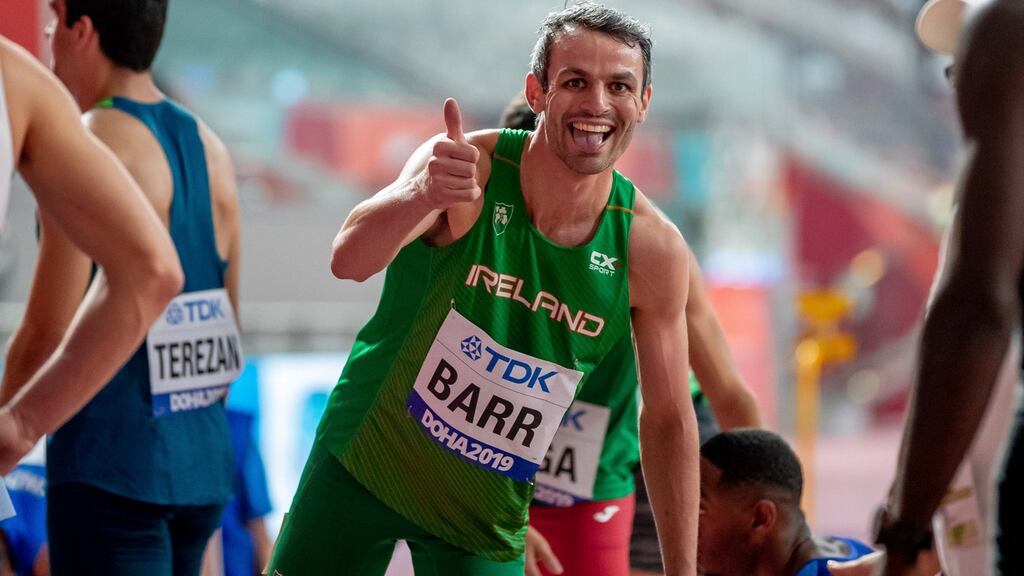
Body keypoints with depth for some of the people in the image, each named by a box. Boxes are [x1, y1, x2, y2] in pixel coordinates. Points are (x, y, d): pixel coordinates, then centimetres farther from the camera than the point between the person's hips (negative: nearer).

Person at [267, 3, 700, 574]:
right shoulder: (469, 165, -19)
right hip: (363, 462, -1)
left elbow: (668, 421, -2)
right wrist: (423, 195, -55)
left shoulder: (653, 250, -12)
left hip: (488, 516, 2)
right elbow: (349, 261, -34)